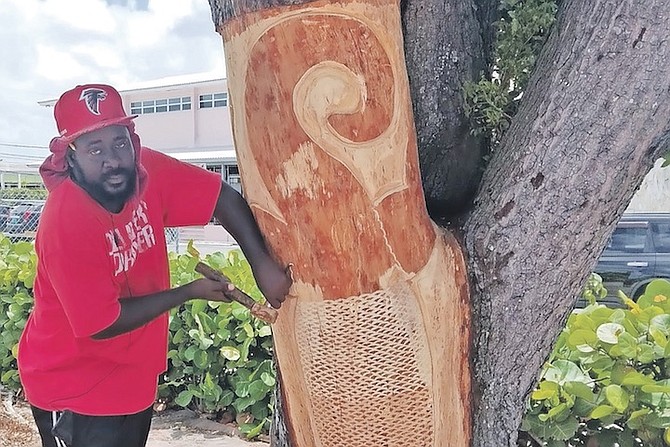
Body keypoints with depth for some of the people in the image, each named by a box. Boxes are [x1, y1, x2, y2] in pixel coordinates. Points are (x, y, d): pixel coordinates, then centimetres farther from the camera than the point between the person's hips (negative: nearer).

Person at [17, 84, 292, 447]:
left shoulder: (147, 172, -15)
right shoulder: (64, 225, -29)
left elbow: (224, 197, -8)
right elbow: (101, 324, -24)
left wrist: (262, 263, -20)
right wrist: (190, 292, -17)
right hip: (74, 389, -6)